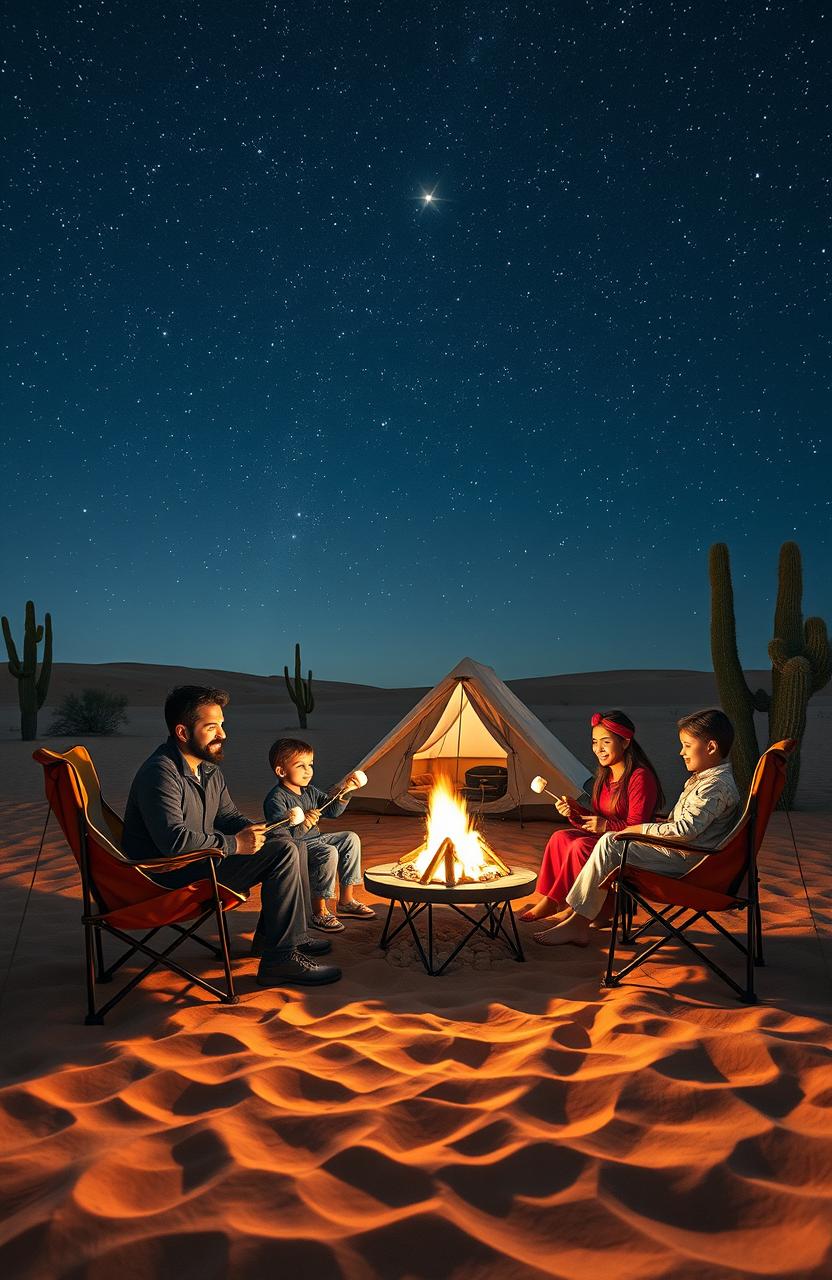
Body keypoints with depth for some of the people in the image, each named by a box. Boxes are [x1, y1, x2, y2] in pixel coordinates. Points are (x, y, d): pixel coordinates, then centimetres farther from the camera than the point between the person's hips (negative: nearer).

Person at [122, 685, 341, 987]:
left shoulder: (208, 768, 9)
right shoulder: (161, 773, -23)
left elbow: (228, 816, 17)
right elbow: (175, 840, -32)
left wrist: (254, 830, -5)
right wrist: (234, 844, -22)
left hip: (200, 860, 10)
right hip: (168, 879, -10)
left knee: (285, 838, 10)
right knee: (282, 853, -20)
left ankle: (272, 931, 18)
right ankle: (280, 960, -12)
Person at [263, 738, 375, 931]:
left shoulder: (310, 792, 8)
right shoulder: (276, 799, -19)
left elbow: (333, 810, 13)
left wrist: (344, 791, -2)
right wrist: (302, 824, -42)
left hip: (313, 840, 10)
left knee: (350, 839, 4)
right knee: (329, 853, -30)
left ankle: (346, 900, 9)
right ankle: (319, 912, -16)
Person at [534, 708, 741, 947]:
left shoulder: (717, 785, -18)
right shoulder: (702, 778, 17)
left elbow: (685, 829, -27)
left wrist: (640, 829, -17)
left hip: (684, 859, -11)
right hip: (677, 850, 11)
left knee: (609, 845, -18)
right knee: (611, 839, 7)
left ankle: (577, 924, -13)